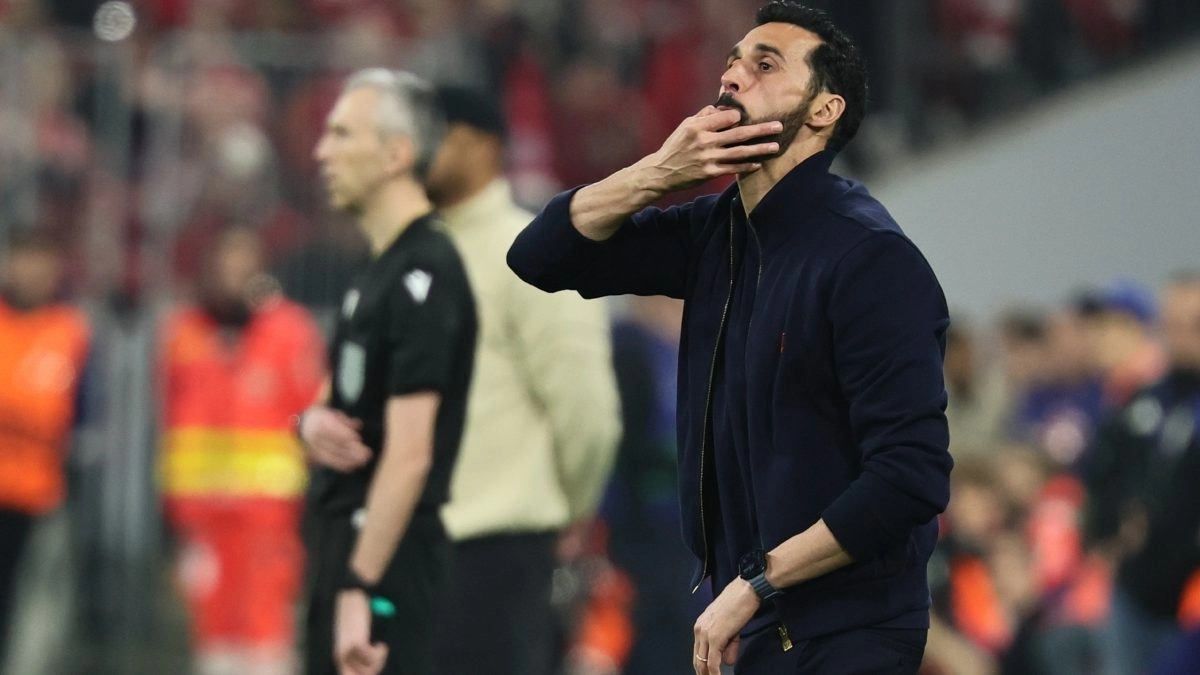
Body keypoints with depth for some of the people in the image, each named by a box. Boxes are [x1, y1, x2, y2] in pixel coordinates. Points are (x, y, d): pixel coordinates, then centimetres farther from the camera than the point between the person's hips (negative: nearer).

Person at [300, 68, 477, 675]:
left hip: (386, 556, -10)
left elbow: (409, 454, -21)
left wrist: (358, 587, -24)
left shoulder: (423, 276, -15)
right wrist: (313, 421, 0)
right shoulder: (381, 270, 15)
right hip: (343, 542, 10)